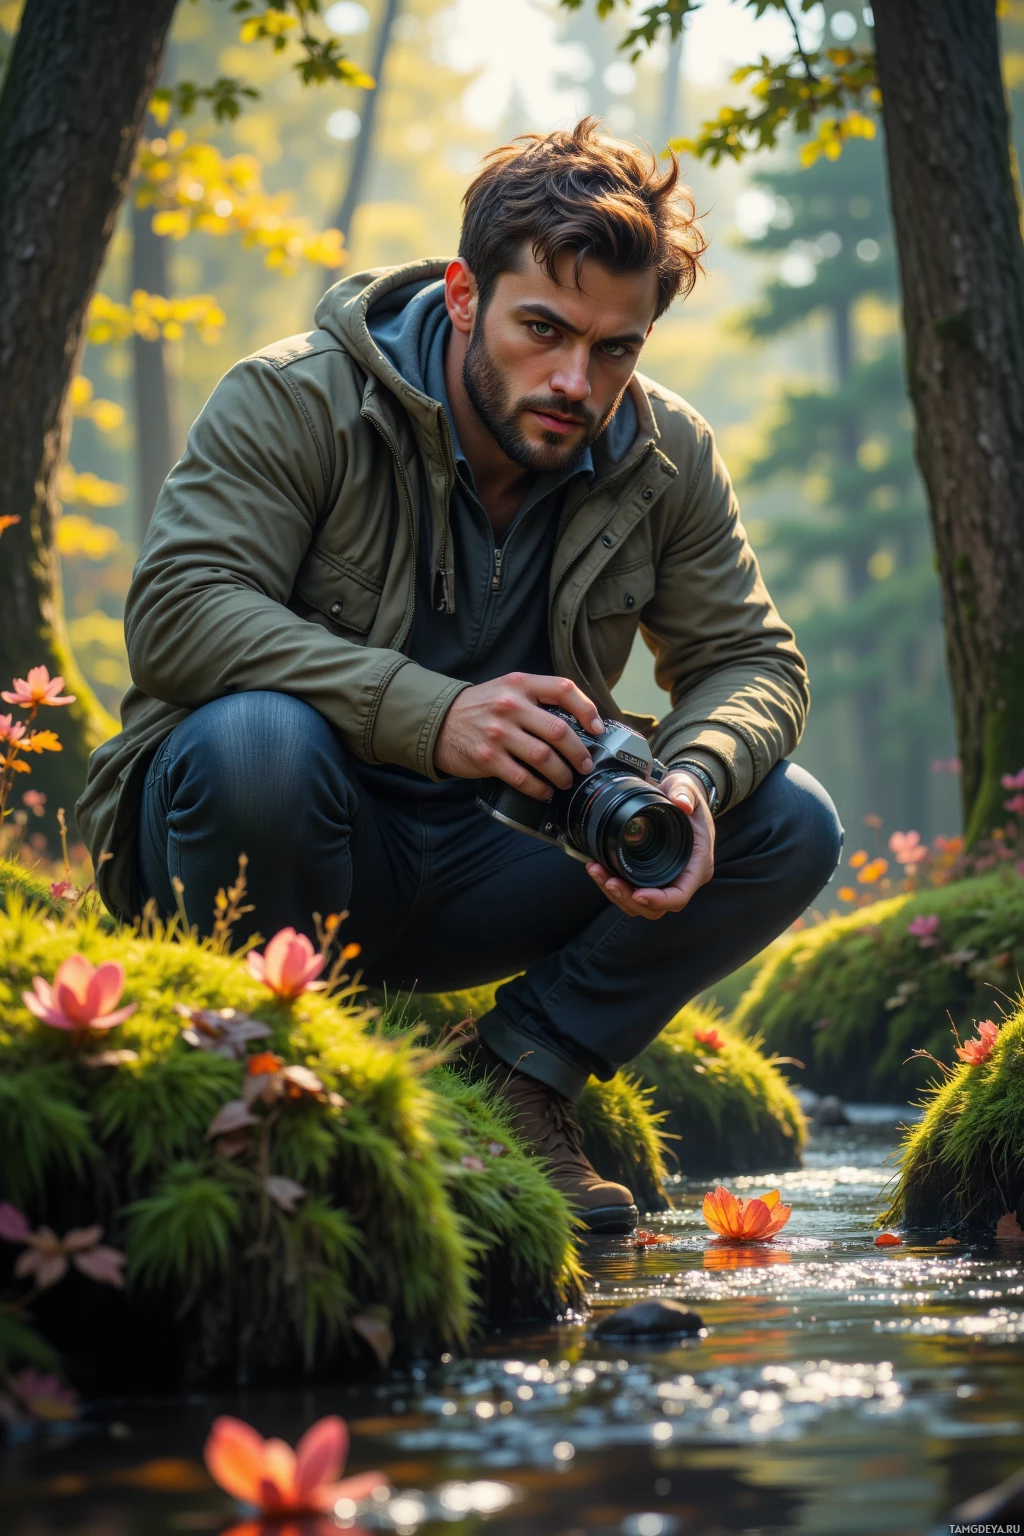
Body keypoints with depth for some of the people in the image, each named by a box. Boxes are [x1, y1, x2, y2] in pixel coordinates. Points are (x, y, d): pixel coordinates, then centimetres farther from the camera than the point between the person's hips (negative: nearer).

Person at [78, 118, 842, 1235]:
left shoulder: (666, 459, -2)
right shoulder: (296, 401, -17)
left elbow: (751, 661, 2)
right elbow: (175, 610, -29)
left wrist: (692, 783, -24)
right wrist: (430, 714, -42)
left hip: (484, 866, 5)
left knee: (787, 828, -12)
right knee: (256, 737, -39)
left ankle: (516, 1080, -1)